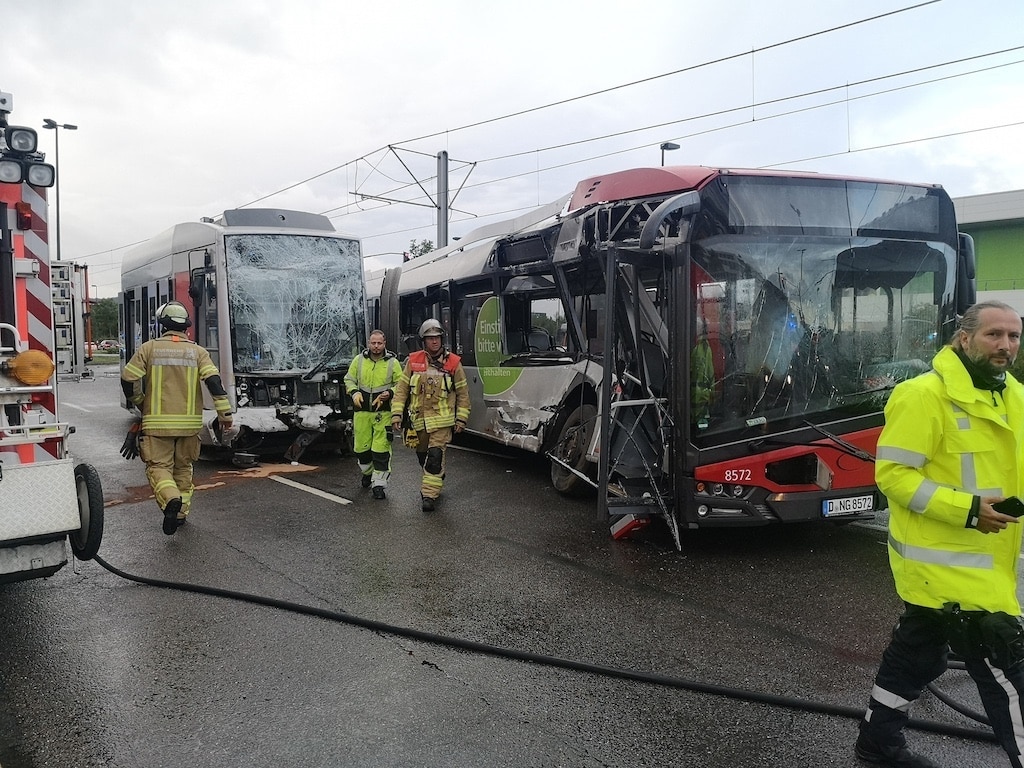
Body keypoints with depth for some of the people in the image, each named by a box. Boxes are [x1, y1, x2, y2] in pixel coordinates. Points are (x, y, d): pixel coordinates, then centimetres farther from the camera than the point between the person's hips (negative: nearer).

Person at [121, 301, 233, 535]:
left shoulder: (149, 348, 0)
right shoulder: (197, 351, 3)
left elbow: (129, 379, -1)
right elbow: (213, 380, -8)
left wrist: (140, 403, 17)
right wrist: (224, 411, -7)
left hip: (157, 422, -2)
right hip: (189, 422, 2)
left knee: (158, 466, 1)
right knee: (183, 467, 17)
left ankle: (171, 500, -25)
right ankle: (181, 513, 19)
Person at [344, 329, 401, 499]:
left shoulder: (392, 362, 0)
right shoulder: (359, 360, 6)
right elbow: (349, 379, 15)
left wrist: (390, 393, -13)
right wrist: (354, 393, -3)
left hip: (383, 412, -3)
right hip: (362, 411, 3)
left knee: (381, 449, -7)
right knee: (361, 446, 11)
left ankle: (379, 484, 2)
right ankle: (367, 473, 39)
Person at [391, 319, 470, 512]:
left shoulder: (453, 363, -2)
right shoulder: (413, 361, 2)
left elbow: (463, 393, 4)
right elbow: (402, 388, 5)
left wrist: (461, 419, 1)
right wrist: (396, 414, -3)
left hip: (442, 420, -3)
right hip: (419, 419, 3)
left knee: (435, 456, -13)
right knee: (422, 455, 15)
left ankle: (429, 494, -9)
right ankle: (437, 480, 39)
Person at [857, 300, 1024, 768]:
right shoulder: (924, 395, -18)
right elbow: (892, 474, -20)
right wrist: (966, 510, -26)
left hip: (984, 560, 9)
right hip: (944, 560, -9)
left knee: (917, 651, 20)